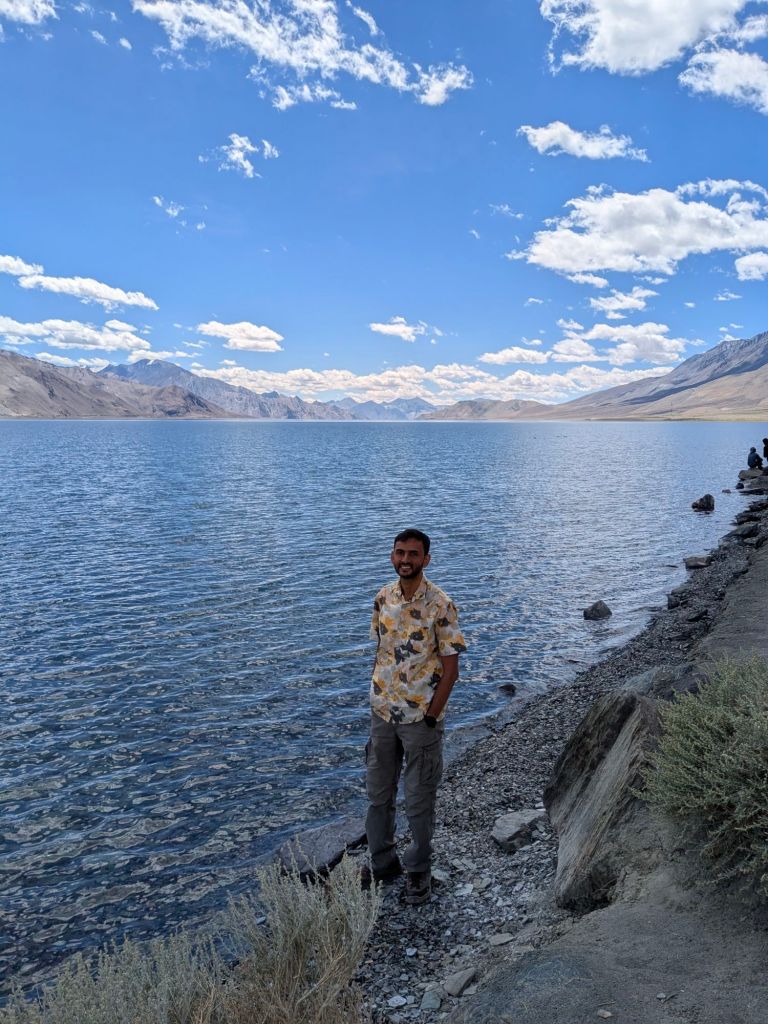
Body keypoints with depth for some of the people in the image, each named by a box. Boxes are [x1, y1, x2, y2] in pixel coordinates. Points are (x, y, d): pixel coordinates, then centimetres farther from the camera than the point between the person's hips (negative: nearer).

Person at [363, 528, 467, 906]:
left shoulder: (440, 604, -16)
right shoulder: (383, 598, 1)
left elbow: (450, 667, -13)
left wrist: (431, 717, -14)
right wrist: (376, 700, 7)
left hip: (421, 717, -5)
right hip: (382, 714, 5)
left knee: (419, 800, 10)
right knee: (378, 793, 18)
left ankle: (419, 870, 30)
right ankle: (382, 863, 38)